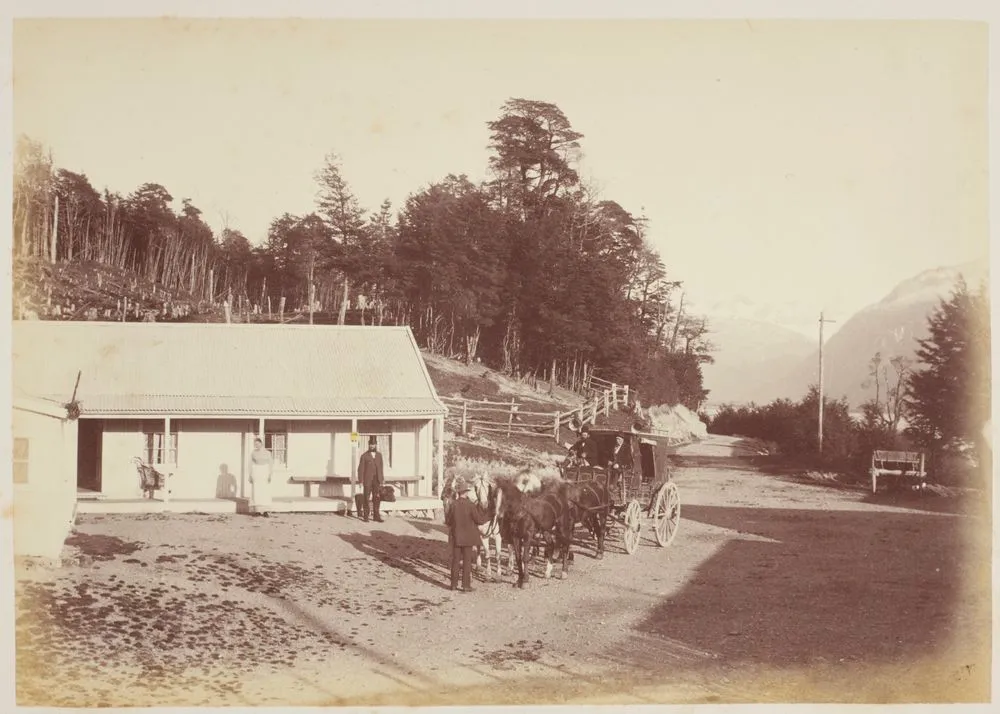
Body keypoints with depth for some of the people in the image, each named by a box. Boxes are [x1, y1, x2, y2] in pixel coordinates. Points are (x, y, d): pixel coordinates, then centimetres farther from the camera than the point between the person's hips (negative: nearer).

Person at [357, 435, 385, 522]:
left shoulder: (379, 455, 10)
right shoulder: (364, 456, -4)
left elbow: (381, 468, 13)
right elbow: (360, 469, -4)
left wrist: (382, 480, 9)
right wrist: (361, 482, -10)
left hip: (377, 480, 4)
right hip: (367, 480, -4)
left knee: (377, 498, 2)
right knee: (366, 498, 0)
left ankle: (376, 515, 9)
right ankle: (365, 516, 7)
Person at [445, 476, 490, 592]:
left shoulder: (454, 505, -7)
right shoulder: (470, 505, -15)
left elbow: (448, 521, 0)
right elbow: (479, 520, -9)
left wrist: (446, 513, 21)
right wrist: (486, 515, 10)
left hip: (456, 537, 2)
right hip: (468, 537, -2)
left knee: (455, 560, 11)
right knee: (467, 561, 5)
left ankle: (454, 584, 16)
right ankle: (466, 585, 6)